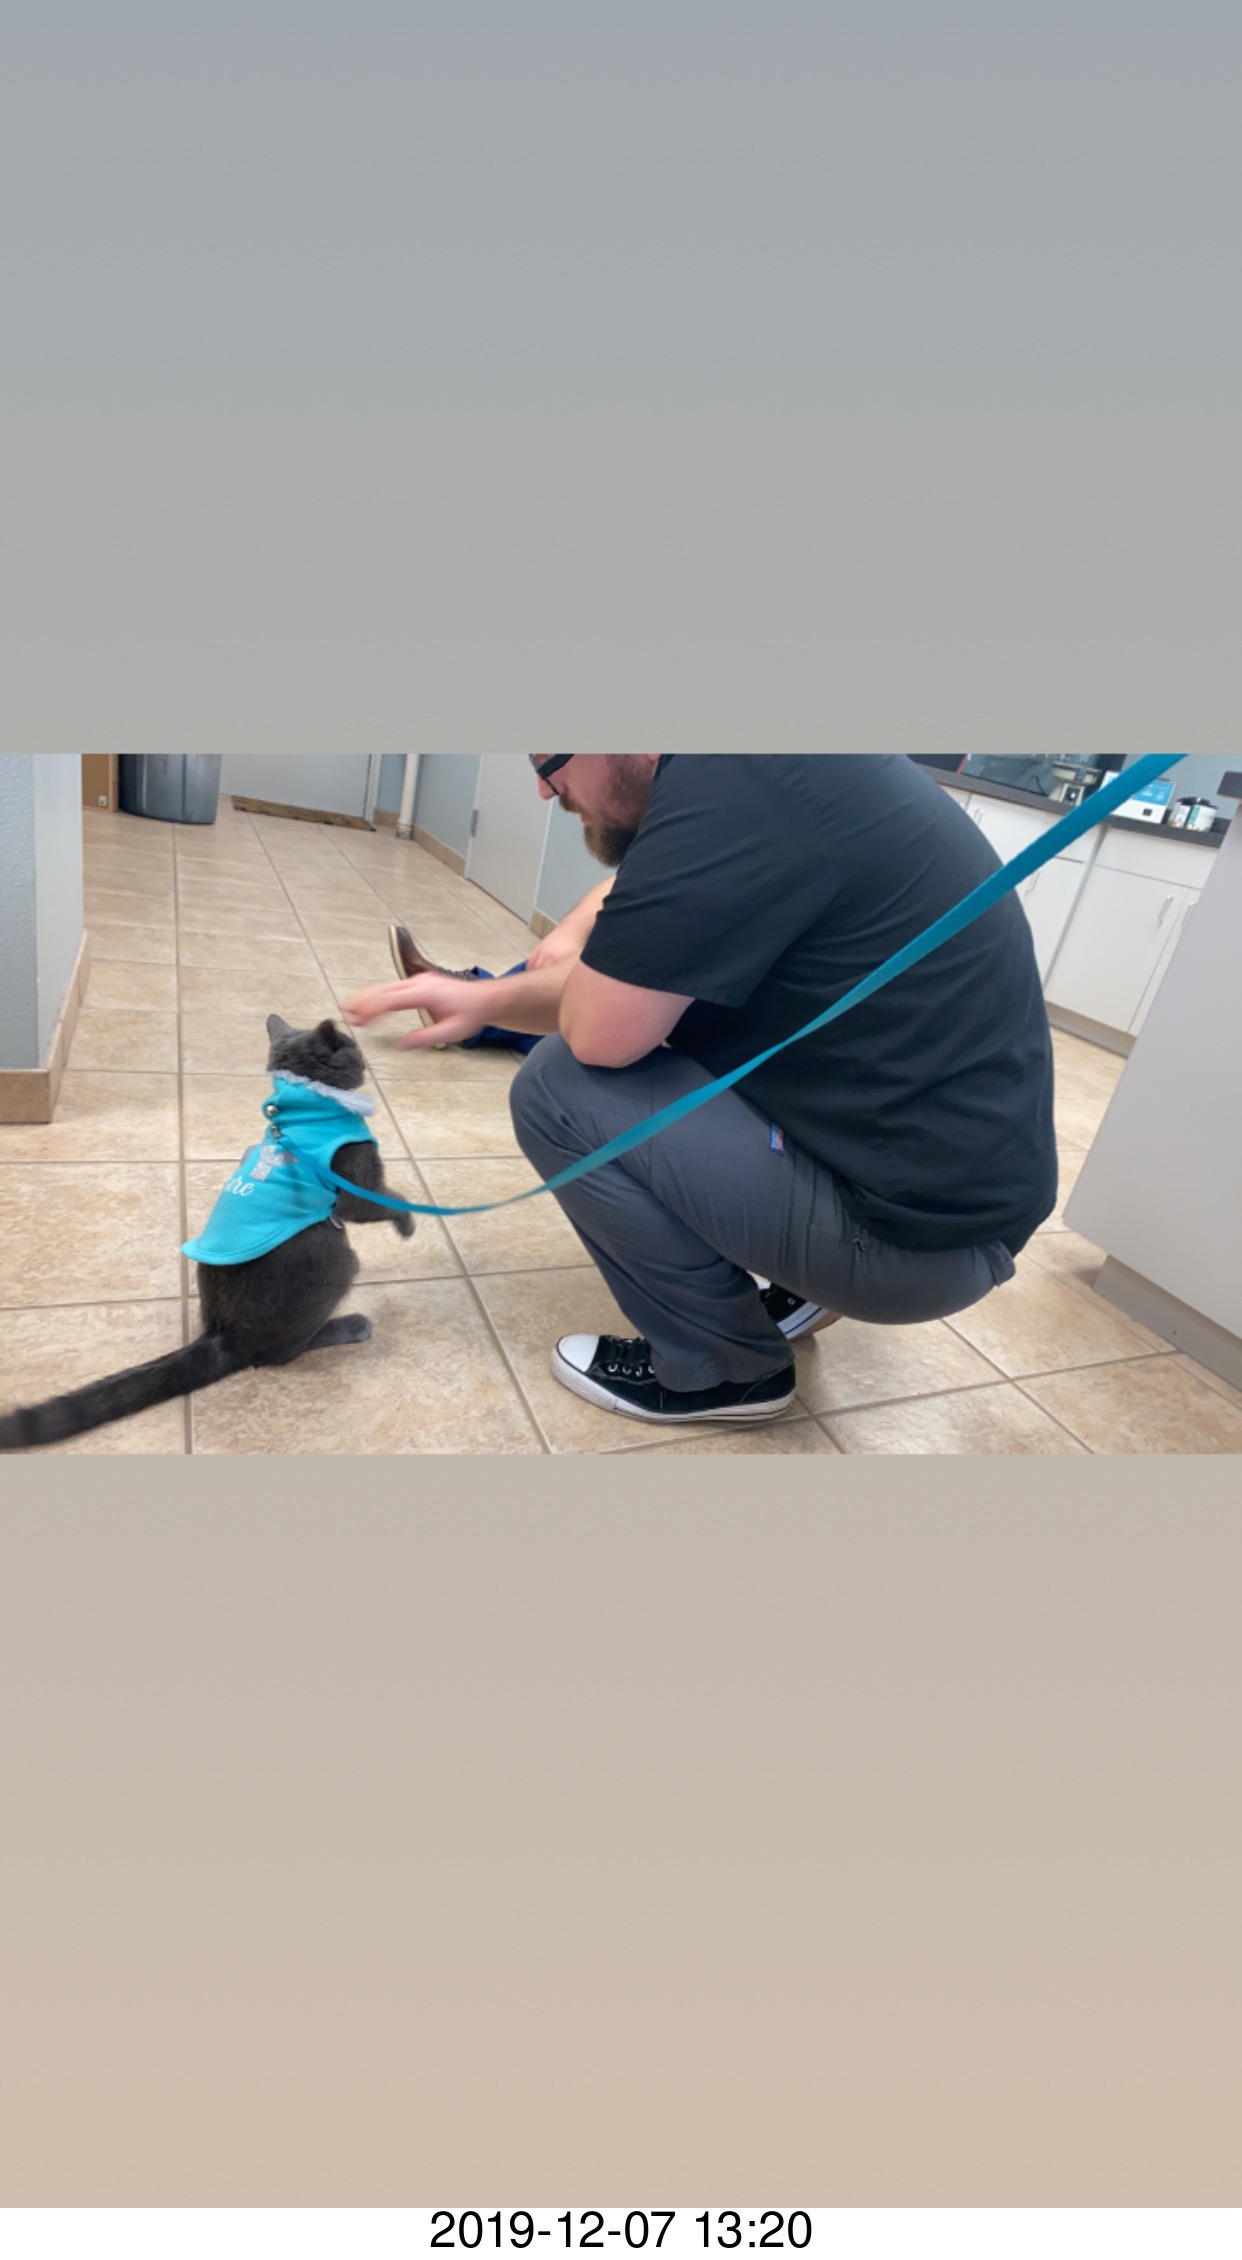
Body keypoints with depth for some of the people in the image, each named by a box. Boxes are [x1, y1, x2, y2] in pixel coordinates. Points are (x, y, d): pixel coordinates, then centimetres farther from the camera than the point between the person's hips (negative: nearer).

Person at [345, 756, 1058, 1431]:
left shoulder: (728, 787, -24)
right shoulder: (764, 768, 5)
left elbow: (600, 1030, -22)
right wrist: (487, 1001, 10)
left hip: (925, 1229, -9)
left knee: (558, 1089, -11)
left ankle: (729, 1369, 6)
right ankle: (796, 1282, 21)